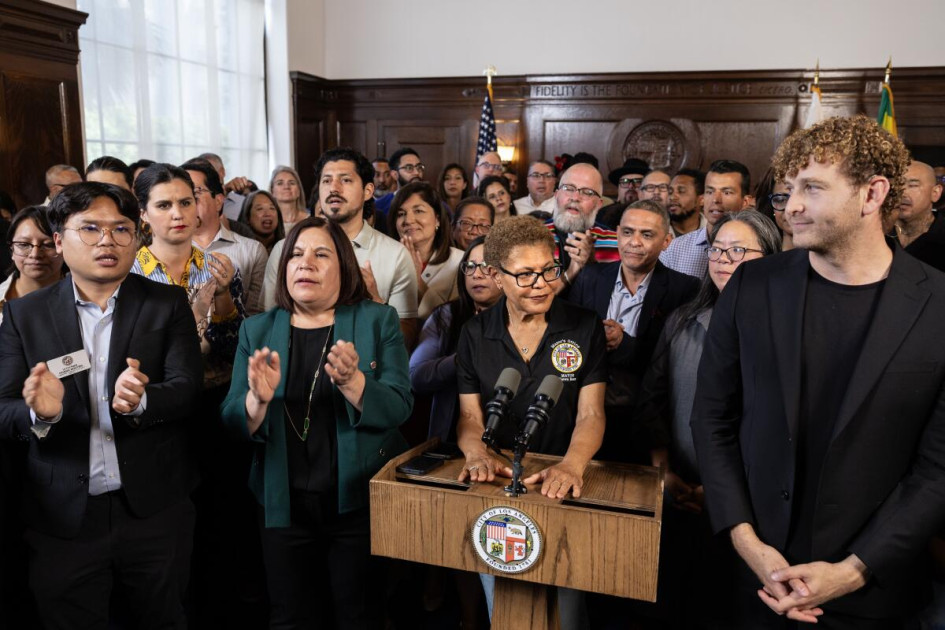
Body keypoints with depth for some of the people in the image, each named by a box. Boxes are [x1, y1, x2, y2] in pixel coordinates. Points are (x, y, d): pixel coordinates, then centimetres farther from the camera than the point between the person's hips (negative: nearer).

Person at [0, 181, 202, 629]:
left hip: (155, 511, 0)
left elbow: (186, 387, -10)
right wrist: (39, 413, -26)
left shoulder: (168, 305, -1)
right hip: (63, 518, 1)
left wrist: (141, 400, -31)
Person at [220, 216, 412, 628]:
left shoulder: (378, 321, -2)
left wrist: (350, 381, -30)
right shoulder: (257, 330, 5)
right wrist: (259, 399, -22)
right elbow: (233, 424, -1)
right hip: (285, 505, 2)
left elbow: (398, 408, -12)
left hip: (360, 502, -2)